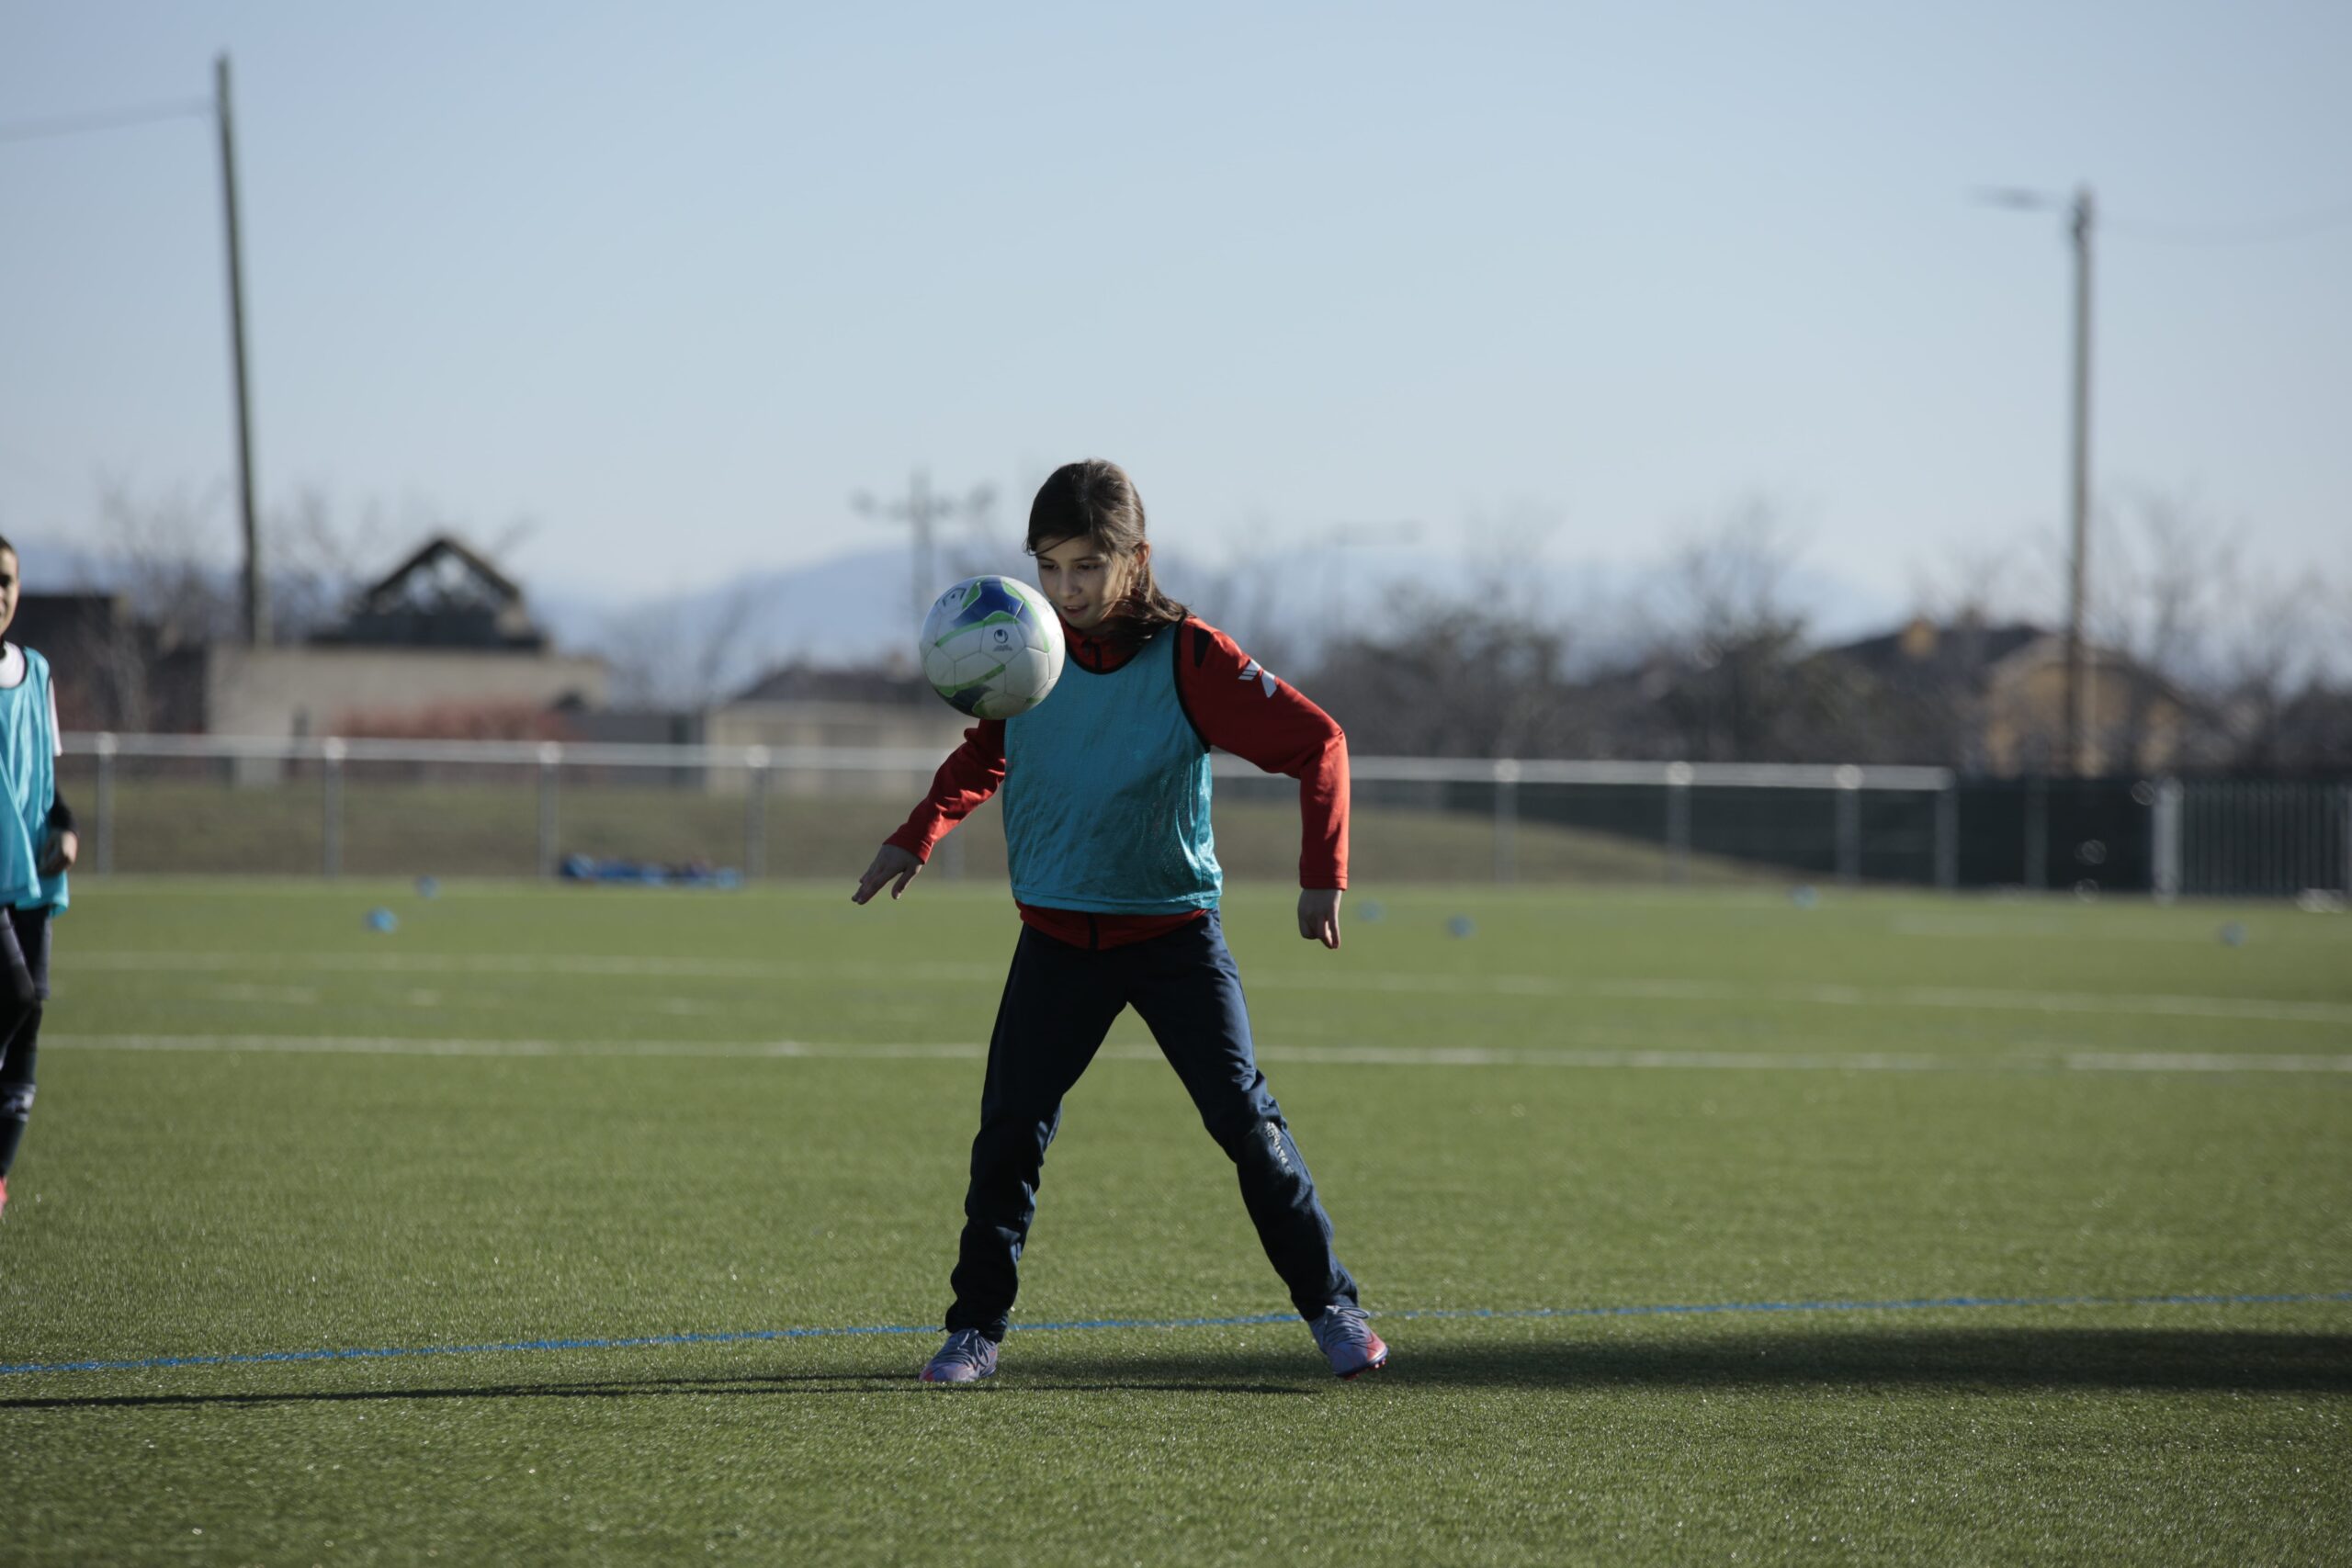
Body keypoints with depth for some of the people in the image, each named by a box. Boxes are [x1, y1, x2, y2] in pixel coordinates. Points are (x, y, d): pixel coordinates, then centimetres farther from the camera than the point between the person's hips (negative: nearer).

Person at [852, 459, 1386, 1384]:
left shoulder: (1188, 658, -15)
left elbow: (1315, 743, -13)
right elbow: (983, 755, 16)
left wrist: (1323, 874, -19)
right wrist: (916, 838, 3)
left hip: (1175, 931, -2)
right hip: (1057, 937, 3)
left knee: (1244, 1119, -4)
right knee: (1009, 1129, -4)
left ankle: (1329, 1306, 9)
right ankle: (976, 1327, 7)